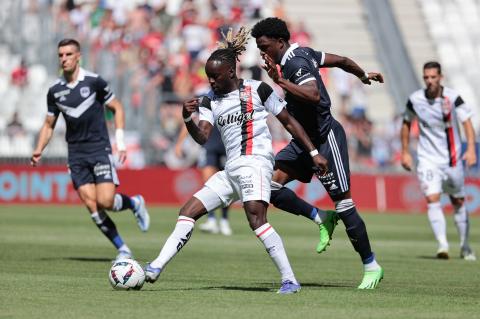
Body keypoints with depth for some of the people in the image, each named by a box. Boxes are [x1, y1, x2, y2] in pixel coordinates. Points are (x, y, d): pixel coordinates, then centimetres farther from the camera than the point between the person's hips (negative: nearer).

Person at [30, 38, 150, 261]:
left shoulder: (94, 82, -6)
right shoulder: (55, 91, 5)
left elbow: (117, 108, 4)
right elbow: (49, 124, 15)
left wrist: (120, 140, -5)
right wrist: (39, 150, 1)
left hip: (100, 149, -3)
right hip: (76, 155, 3)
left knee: (105, 201, -17)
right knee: (92, 205, -7)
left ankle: (134, 203, 17)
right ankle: (122, 249, 4)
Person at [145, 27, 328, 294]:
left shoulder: (257, 90, -1)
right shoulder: (210, 101, 11)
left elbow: (289, 122, 4)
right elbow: (202, 137, -3)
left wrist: (314, 153, -1)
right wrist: (187, 119, -23)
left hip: (255, 163, -7)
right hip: (230, 170, 7)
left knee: (256, 219, -27)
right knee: (187, 212, 2)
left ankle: (289, 280, -25)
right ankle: (156, 267, 1)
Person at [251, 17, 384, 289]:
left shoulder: (296, 62, -20)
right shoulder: (301, 54, 8)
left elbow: (314, 95, -38)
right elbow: (341, 60, 20)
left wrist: (281, 81, -40)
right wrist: (364, 76, 35)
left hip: (326, 137, -9)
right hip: (304, 140, 9)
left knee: (343, 203, -5)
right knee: (271, 186, -6)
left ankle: (372, 267, 5)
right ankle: (321, 218, 10)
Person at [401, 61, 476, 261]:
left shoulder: (453, 98, -10)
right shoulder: (415, 100, -4)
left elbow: (467, 122, -13)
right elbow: (406, 123, 12)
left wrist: (471, 149, -27)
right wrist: (405, 152, 10)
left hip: (452, 159, 0)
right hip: (427, 160, 0)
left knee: (458, 202, 10)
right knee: (432, 199, -18)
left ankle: (465, 247, 24)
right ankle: (442, 245, -22)